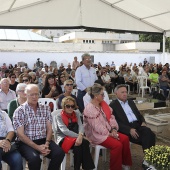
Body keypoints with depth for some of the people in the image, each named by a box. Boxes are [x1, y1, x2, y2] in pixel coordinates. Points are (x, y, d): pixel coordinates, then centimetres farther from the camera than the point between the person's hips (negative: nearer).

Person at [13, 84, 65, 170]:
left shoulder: (45, 108, 8)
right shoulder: (19, 111, -5)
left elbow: (49, 129, 7)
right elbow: (20, 134, -10)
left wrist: (46, 144, -11)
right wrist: (37, 147, -17)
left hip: (44, 140, 4)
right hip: (26, 143, -3)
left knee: (59, 153, -22)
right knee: (34, 158, -34)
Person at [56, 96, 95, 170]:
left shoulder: (76, 114, 9)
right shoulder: (59, 116, -4)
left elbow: (81, 126, -8)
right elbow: (65, 131, -18)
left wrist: (80, 135, -31)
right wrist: (78, 136, -28)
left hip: (75, 137, 4)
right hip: (63, 138, -4)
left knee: (85, 142, -29)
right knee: (78, 144, -32)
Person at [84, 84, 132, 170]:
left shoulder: (103, 104, 8)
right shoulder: (89, 109, -20)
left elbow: (111, 117, 8)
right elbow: (97, 127, -22)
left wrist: (114, 129, -7)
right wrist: (109, 133, -16)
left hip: (109, 131, 8)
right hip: (97, 134, -8)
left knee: (125, 139, -9)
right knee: (117, 145, -24)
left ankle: (125, 163, 7)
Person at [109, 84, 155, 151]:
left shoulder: (131, 102, 22)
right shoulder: (113, 105, 0)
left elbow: (139, 114, 24)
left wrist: (143, 122, 1)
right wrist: (129, 129, -21)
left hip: (138, 125, 6)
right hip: (127, 128, -6)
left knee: (149, 133, -25)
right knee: (146, 137, -27)